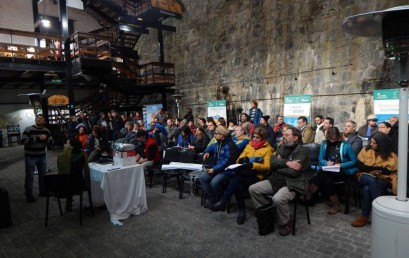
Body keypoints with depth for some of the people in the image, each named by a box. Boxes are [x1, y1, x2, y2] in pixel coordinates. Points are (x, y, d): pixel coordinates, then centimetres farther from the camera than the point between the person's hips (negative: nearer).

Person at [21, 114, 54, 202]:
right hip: (30, 157, -5)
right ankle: (28, 195, 11)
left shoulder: (46, 131, 2)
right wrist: (37, 138, -29)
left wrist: (46, 139, -18)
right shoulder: (28, 129, -12)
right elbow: (23, 141, -22)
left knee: (43, 175, 16)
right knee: (29, 176, 0)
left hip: (42, 156, 5)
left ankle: (43, 191, 32)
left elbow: (51, 142, 4)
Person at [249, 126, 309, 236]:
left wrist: (279, 164, -8)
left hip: (291, 185, -7)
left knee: (277, 199, -34)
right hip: (275, 181, 8)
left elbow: (293, 172, -23)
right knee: (252, 189, -3)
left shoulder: (301, 152, -10)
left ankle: (286, 223, -4)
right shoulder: (282, 147, 10)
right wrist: (286, 163, -19)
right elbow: (272, 162, -4)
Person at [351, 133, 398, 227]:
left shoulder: (391, 155, 1)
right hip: (364, 177, 2)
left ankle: (365, 216, -23)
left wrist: (369, 168, -8)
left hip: (382, 180, -1)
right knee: (371, 180, -37)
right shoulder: (366, 150, 6)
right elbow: (360, 166, -1)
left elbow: (388, 171, -7)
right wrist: (378, 168, -7)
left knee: (367, 189, -35)